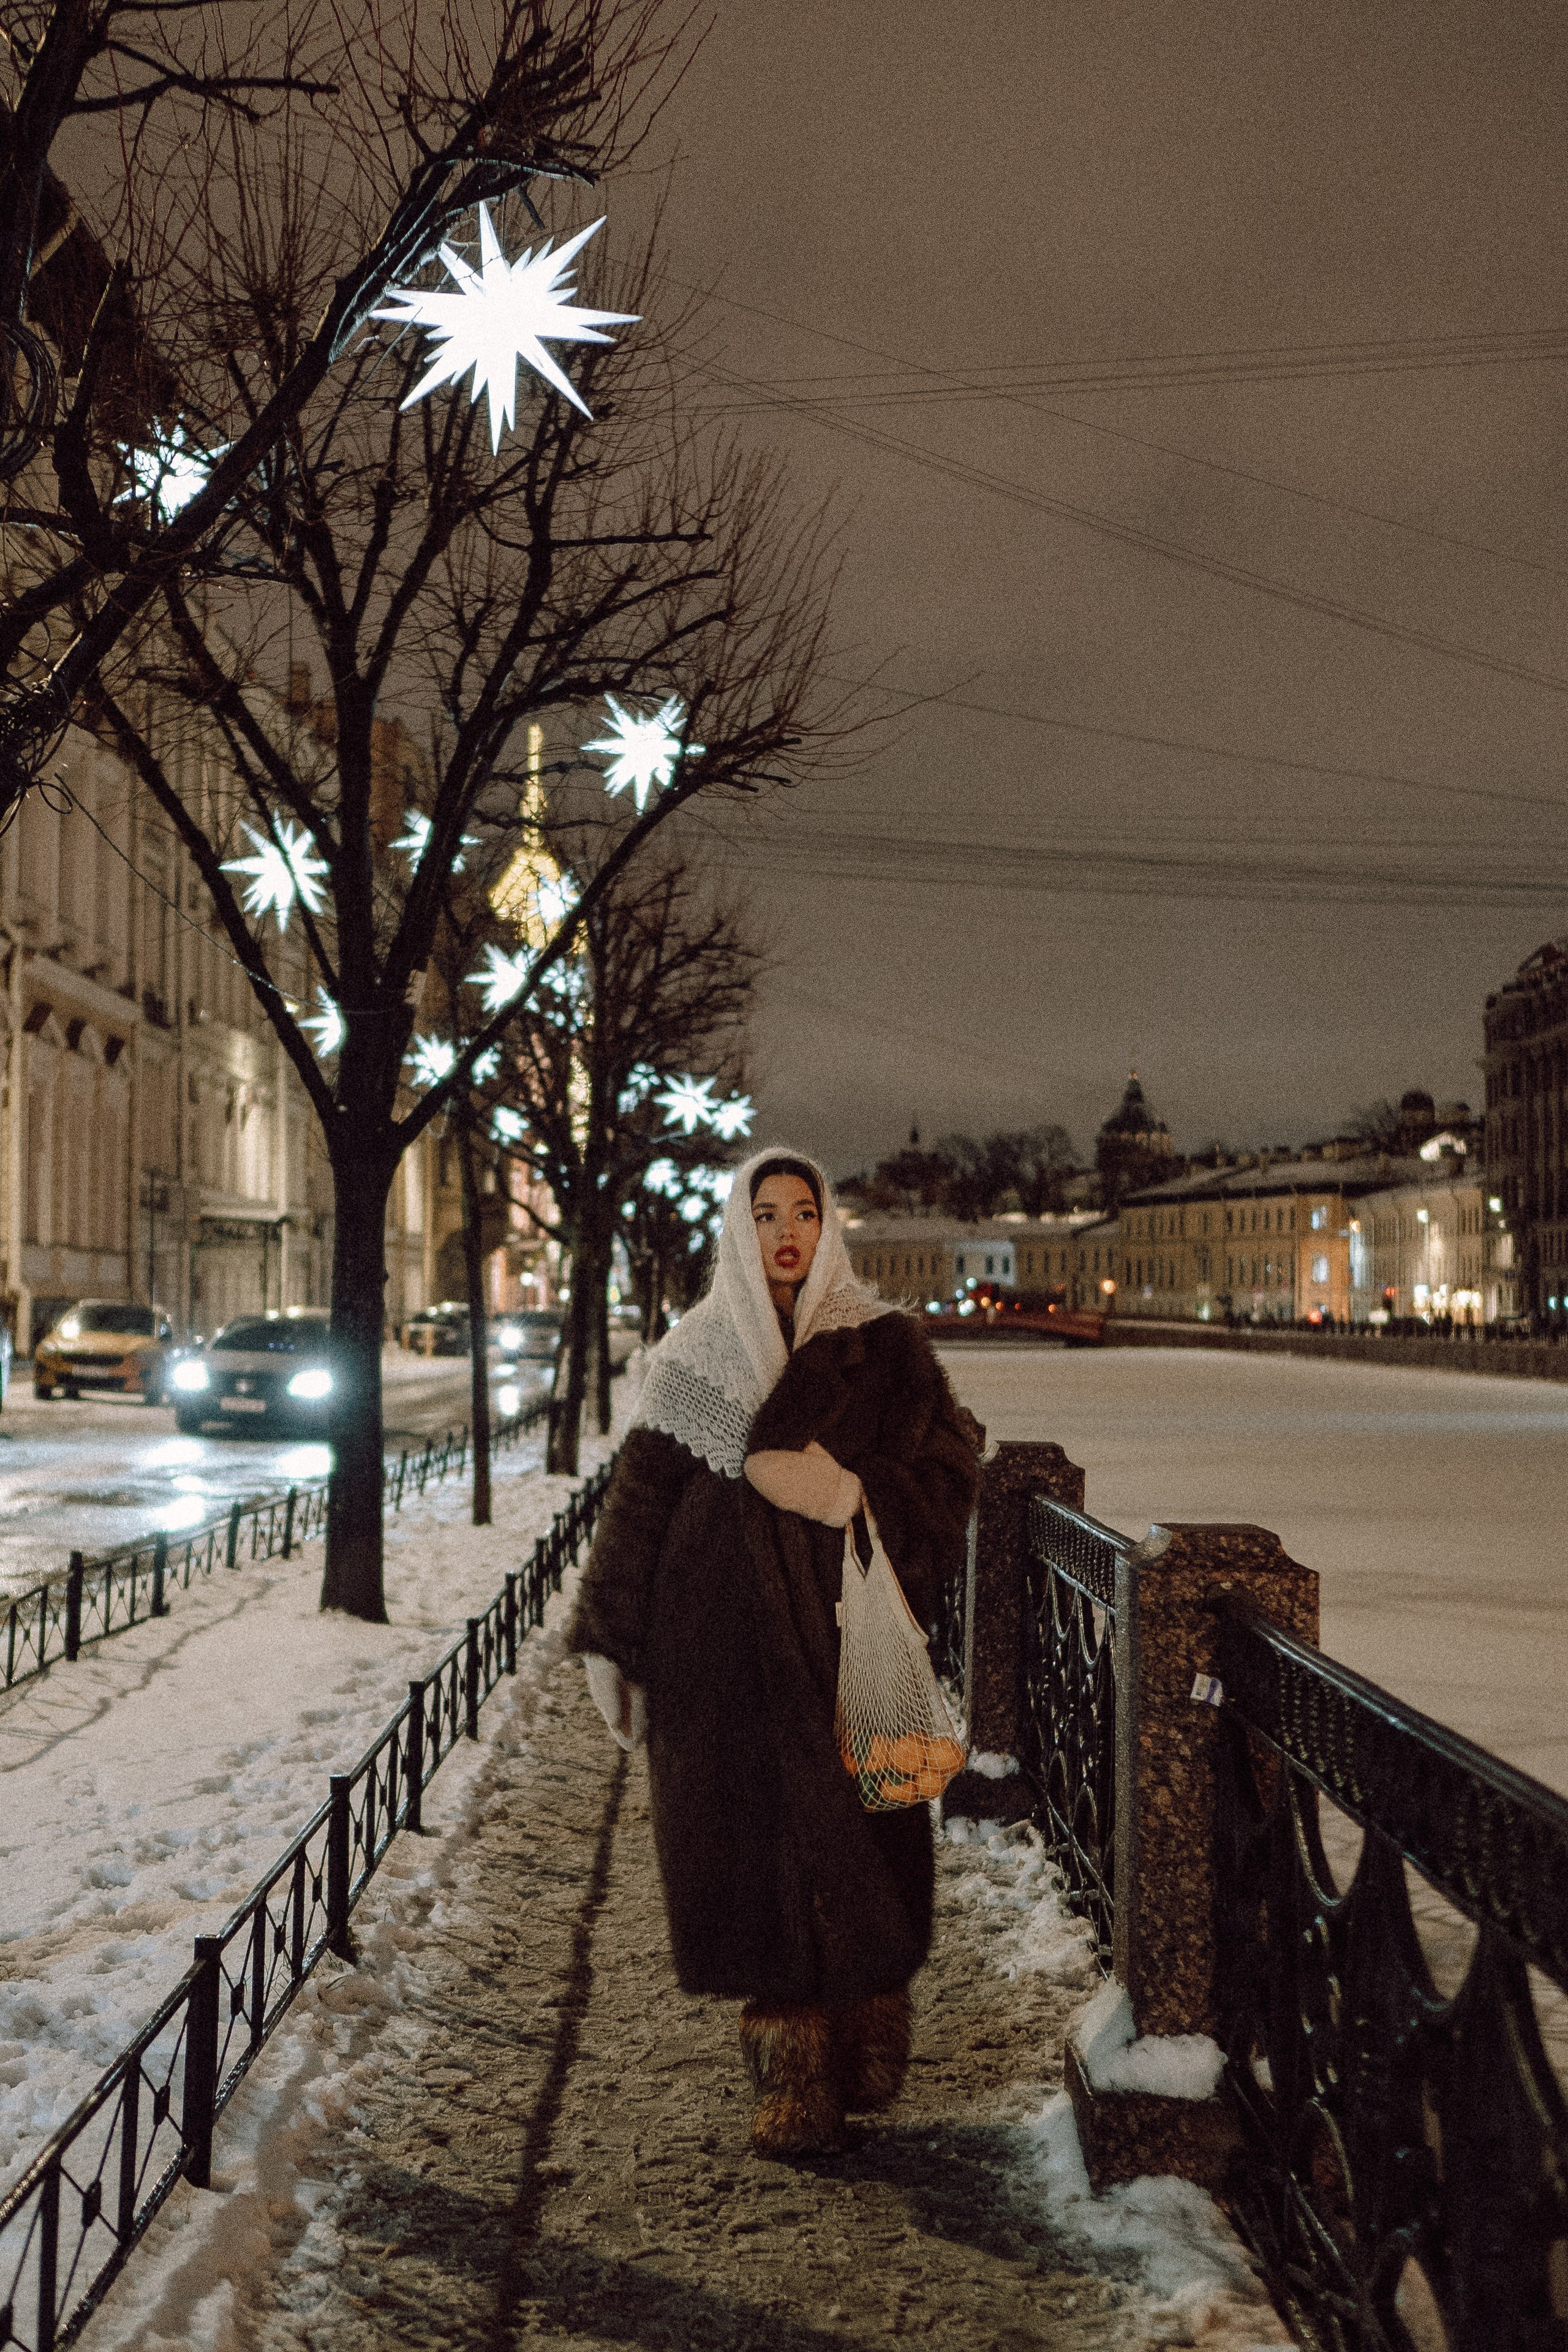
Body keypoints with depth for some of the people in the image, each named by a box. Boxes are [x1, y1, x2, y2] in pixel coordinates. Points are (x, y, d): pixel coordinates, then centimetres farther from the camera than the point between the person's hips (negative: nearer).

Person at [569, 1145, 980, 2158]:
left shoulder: (885, 1344, 5)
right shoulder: (695, 1354, 7)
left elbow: (952, 1463, -1)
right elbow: (642, 1499, 5)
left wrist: (852, 1493, -18)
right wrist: (615, 1641, 1)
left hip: (843, 1628, 0)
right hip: (724, 1638, 1)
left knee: (850, 1832, 0)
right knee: (756, 1836, 0)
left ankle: (862, 2054, 15)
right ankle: (792, 2073, 8)